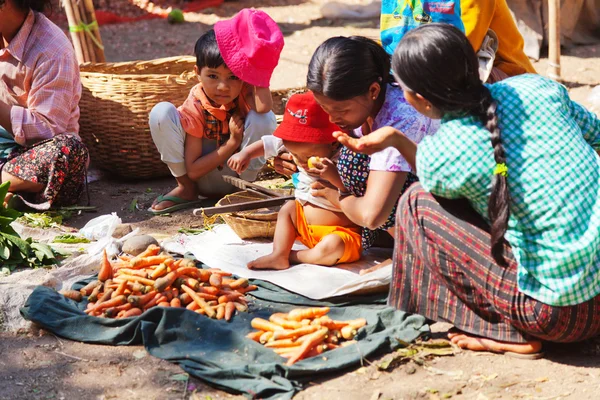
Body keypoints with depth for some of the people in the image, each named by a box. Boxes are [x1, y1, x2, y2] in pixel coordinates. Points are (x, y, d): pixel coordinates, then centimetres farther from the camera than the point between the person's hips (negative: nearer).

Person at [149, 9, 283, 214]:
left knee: (264, 118, -28)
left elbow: (263, 106, -44)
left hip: (236, 174, 1)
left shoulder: (244, 91, -17)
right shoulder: (194, 108, -19)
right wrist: (233, 143, -27)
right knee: (161, 113, -24)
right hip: (203, 178, -1)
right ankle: (185, 189, -4)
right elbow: (193, 170, -19)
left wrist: (259, 65, -42)